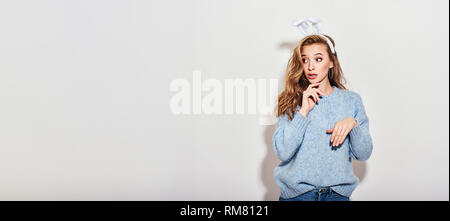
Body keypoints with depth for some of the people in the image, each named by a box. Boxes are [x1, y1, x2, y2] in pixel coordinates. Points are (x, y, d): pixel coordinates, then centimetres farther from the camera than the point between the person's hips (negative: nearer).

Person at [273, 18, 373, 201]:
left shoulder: (351, 100, 1)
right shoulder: (291, 100, -3)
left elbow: (363, 154, 1)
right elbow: (282, 153, -13)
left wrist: (353, 124, -15)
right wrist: (303, 112, -18)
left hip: (337, 193, 2)